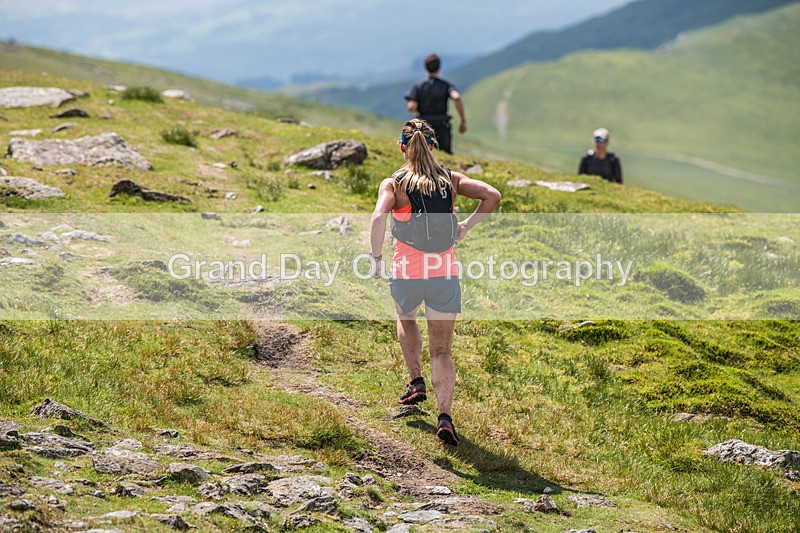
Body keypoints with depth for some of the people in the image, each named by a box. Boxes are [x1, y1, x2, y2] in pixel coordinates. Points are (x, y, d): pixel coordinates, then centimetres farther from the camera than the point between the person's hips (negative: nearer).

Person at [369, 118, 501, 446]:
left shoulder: (393, 183, -4)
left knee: (405, 320, 34)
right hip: (445, 273, 1)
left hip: (406, 273, -1)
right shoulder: (451, 180, 5)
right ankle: (444, 417, -10)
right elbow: (492, 195, -3)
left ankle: (416, 382, 28)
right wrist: (466, 226, 4)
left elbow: (379, 217, -22)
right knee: (441, 350, 6)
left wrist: (376, 260, -14)